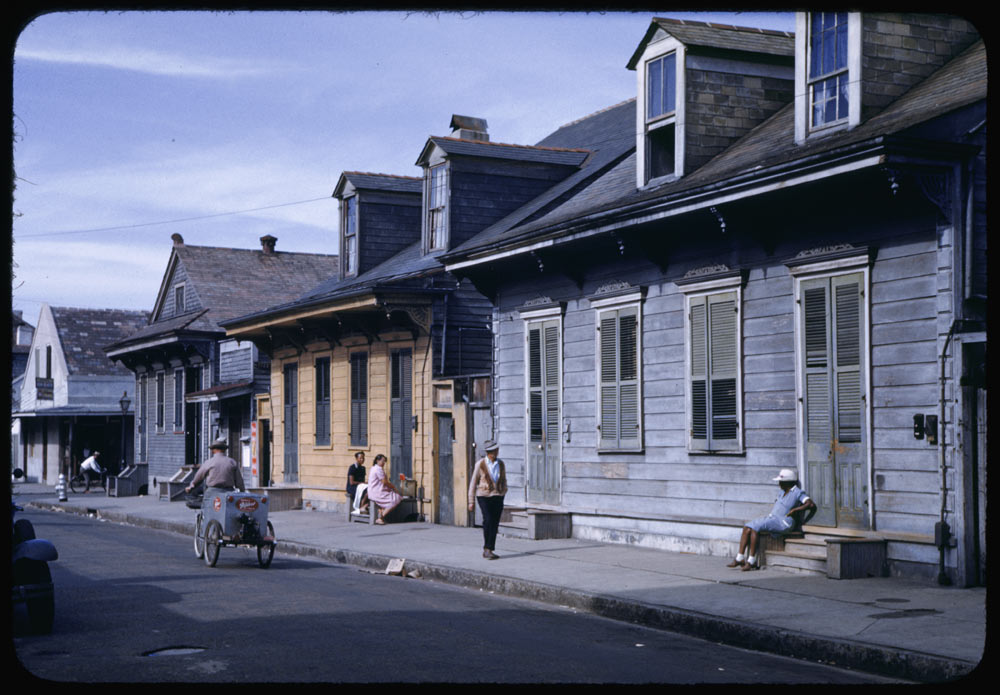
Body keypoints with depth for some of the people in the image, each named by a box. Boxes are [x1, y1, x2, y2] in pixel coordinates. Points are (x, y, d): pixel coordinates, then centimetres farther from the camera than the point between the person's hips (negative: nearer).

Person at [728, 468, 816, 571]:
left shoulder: (798, 492, -3)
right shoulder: (783, 492, 22)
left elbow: (812, 505, -16)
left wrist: (795, 510, -17)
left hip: (784, 522, -9)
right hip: (772, 518, 9)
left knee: (755, 528, -27)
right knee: (747, 528, -10)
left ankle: (751, 562, -26)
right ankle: (739, 559, -15)